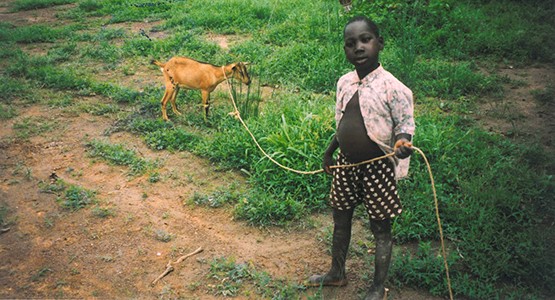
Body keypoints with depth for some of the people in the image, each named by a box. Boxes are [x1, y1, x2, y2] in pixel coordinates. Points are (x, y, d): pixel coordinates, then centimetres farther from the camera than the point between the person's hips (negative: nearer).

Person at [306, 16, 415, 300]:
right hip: (346, 163, 6)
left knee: (380, 228, 8)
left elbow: (405, 123, -13)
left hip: (377, 166, -6)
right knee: (340, 220, 20)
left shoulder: (391, 86, -17)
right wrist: (329, 151, 22)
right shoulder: (344, 83, 1)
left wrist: (402, 143, -34)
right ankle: (337, 273, 41)